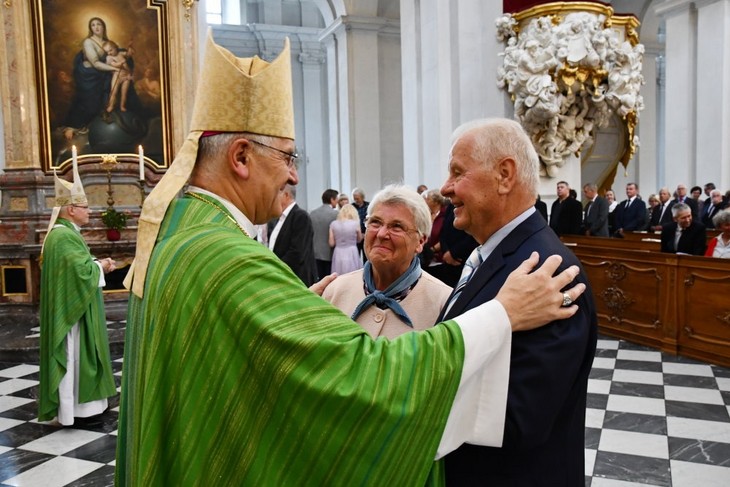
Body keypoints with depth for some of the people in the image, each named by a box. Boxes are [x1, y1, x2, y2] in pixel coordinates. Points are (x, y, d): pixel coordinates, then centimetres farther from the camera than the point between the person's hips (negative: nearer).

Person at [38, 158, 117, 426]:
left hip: (70, 308, 11)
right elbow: (82, 271, -28)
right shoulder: (64, 236, -21)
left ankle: (68, 404, 27)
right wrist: (101, 267, -10)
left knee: (74, 356, 17)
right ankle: (71, 408, 7)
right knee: (72, 356, -2)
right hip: (72, 311, -11)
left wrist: (97, 264, 3)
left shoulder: (61, 233, 13)